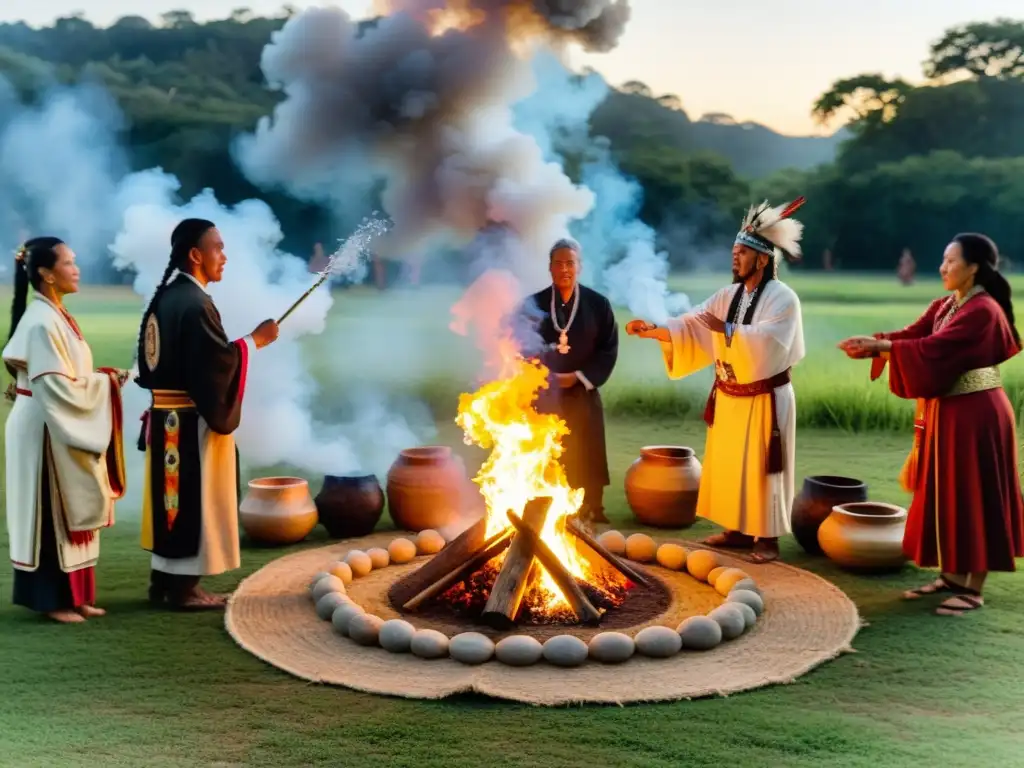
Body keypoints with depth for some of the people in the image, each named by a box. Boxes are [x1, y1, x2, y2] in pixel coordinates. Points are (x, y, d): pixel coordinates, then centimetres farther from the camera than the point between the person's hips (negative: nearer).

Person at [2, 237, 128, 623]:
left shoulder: (57, 316, 11)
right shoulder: (41, 322, -18)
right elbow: (56, 387, -22)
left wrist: (101, 379, 3)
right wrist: (105, 381, -13)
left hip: (63, 430, 10)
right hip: (44, 432, -10)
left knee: (71, 514, 13)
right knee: (51, 516, -1)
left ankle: (72, 595, 21)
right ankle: (51, 599, 10)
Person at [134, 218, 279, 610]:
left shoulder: (165, 298, 11)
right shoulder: (194, 304, -19)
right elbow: (217, 362, -22)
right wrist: (254, 340, -10)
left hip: (167, 416, 9)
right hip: (192, 421, -9)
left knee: (173, 497, 15)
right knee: (194, 501, -1)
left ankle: (164, 579, 23)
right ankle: (183, 587, 7)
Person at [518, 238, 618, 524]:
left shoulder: (598, 304, 3)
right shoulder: (532, 305, 4)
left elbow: (609, 350, 1)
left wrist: (580, 377, -10)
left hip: (583, 396, 0)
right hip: (543, 396, 1)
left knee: (585, 462, 2)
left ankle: (590, 516, 14)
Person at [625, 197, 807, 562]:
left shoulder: (782, 298, -13)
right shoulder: (729, 295, 7)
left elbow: (767, 341, -28)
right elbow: (692, 325, 1)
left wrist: (727, 329, -29)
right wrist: (653, 330, -13)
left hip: (763, 402, -7)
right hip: (729, 399, 7)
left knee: (760, 468, 0)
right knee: (728, 465, 12)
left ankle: (768, 538, 10)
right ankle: (739, 529, 24)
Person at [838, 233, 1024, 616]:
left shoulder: (983, 311, -17)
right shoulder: (944, 306, 11)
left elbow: (934, 347, -25)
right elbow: (912, 335, 2)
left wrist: (881, 346, -23)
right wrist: (872, 342, -15)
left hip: (974, 416, -9)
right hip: (946, 413, 9)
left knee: (972, 498, -1)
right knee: (947, 495, 14)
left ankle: (973, 589, 9)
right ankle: (952, 576, 26)